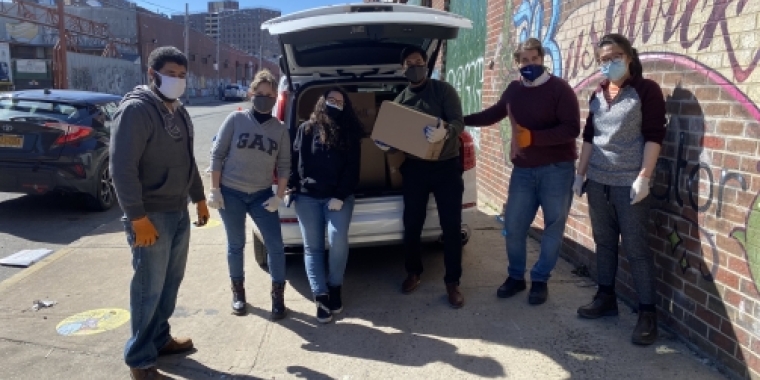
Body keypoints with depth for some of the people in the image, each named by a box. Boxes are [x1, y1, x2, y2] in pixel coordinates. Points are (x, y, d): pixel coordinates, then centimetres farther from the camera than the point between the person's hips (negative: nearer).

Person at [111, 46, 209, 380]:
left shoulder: (179, 111, 12)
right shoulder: (135, 110, -15)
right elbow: (122, 168, -20)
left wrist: (199, 198, 21)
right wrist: (137, 218, -22)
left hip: (179, 212, 8)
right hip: (151, 216, -8)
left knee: (171, 281, 17)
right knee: (149, 288, 0)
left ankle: (160, 339, 33)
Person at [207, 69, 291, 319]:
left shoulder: (280, 130, 0)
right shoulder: (236, 120, -6)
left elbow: (284, 165, 3)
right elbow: (217, 155, -4)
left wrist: (279, 196, -4)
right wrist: (215, 190, -7)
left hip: (261, 195, 1)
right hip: (231, 193, -1)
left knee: (275, 246, -3)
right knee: (236, 245, 11)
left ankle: (278, 295, 13)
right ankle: (238, 291, 30)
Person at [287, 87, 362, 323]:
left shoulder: (350, 134, 5)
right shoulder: (306, 129, 8)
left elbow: (352, 169, -1)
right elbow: (294, 160, 10)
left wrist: (340, 197, -10)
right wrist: (291, 187, -1)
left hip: (338, 197, -1)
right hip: (307, 196, 2)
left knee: (338, 241, -17)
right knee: (312, 246, -3)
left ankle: (334, 288, 4)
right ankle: (321, 296, 0)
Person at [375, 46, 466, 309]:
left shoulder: (443, 90, -1)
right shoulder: (399, 100, 10)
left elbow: (458, 122, -13)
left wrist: (445, 132, -36)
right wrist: (385, 144, -10)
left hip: (446, 166, -3)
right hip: (414, 168, 3)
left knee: (451, 226, 0)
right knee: (412, 224, 8)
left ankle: (452, 282, 12)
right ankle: (413, 272, 29)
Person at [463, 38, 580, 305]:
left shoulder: (559, 88, -9)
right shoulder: (513, 90, 7)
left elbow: (572, 129, -17)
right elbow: (494, 114, 24)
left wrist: (533, 137, -25)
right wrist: (461, 120, 24)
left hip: (556, 169, -4)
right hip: (523, 169, 4)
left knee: (553, 227, 5)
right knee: (513, 226, 6)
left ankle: (540, 280, 21)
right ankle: (515, 276, 25)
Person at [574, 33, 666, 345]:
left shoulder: (646, 90, -4)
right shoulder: (598, 95, 12)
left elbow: (654, 136, -10)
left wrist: (644, 177, -17)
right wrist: (580, 173, 12)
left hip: (629, 182, -5)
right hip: (597, 180, 6)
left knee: (636, 248, -2)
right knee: (604, 242, 12)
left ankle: (648, 312, 7)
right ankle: (606, 298, 24)